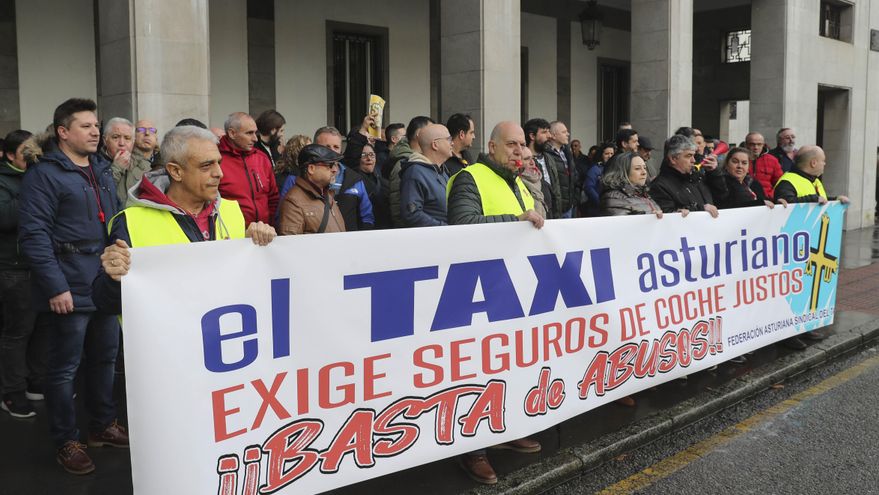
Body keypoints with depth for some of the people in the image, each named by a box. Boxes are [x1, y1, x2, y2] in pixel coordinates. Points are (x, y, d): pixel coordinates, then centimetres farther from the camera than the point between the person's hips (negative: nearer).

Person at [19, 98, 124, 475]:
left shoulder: (102, 171, 14)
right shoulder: (44, 175, -10)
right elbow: (34, 235, -16)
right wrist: (55, 287, -21)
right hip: (71, 289, -7)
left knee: (106, 358, 17)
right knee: (65, 368, 4)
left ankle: (103, 426, 32)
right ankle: (66, 442, 16)